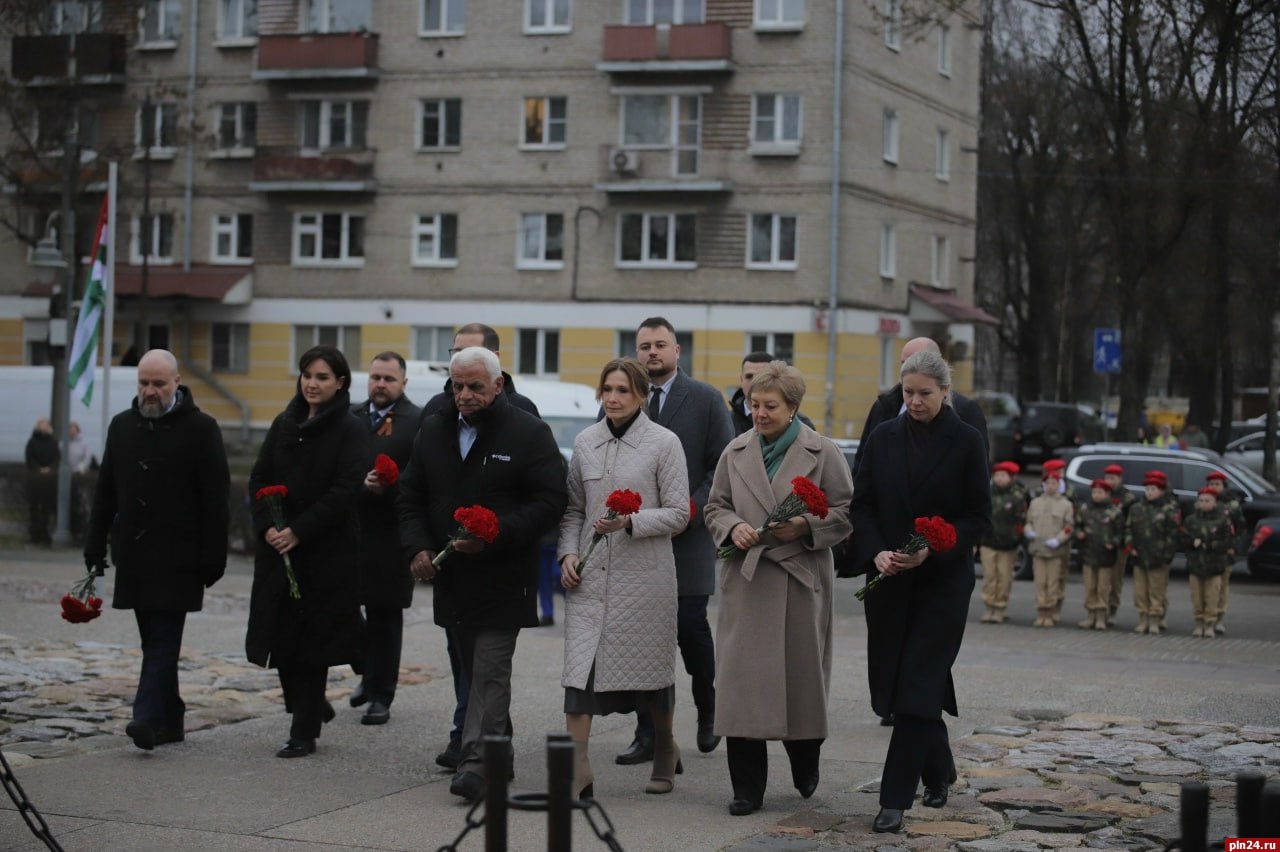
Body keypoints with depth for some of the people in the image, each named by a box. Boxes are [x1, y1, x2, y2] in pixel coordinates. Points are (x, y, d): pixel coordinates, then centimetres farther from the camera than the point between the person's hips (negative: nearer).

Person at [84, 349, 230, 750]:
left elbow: (216, 499, -7)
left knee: (163, 638, -11)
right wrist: (95, 546, 11)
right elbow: (105, 491, 17)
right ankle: (170, 719, 15)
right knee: (155, 639, 8)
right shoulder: (122, 425, 13)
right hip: (134, 552, 6)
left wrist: (212, 559, -11)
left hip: (177, 556, -5)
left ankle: (149, 718, -18)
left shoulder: (201, 428, -4)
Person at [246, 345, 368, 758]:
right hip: (277, 549, 5)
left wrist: (298, 531, -18)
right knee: (279, 635, 5)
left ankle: (305, 732, 6)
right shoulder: (284, 424, 11)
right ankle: (311, 707, 30)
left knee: (310, 638, -2)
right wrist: (266, 526, -7)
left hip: (326, 552, -5)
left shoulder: (351, 431, -5)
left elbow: (345, 491, -14)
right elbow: (259, 479, 10)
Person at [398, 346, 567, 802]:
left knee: (490, 670, -10)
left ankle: (477, 762, -13)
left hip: (503, 576, -6)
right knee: (474, 670, 13)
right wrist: (417, 547, -3)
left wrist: (494, 535, -20)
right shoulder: (433, 431, 10)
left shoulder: (529, 434, -6)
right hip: (453, 576, 6)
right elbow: (410, 496, 14)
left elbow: (549, 503, -10)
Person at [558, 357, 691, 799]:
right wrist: (568, 553, -1)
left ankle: (664, 751, 33)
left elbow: (678, 514, -4)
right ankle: (576, 772, -11)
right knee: (579, 665, -9)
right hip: (589, 575, 3)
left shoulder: (664, 443, -4)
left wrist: (629, 523, -18)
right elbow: (573, 508, 14)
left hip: (644, 575, -3)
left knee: (651, 666, 10)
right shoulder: (585, 442, 8)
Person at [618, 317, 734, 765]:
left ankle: (708, 712, 22)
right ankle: (648, 735, 6)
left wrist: (690, 511, -12)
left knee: (691, 628, -5)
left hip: (688, 535, -3)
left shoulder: (705, 399, 2)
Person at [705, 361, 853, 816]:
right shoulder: (736, 452, 9)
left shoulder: (823, 453, 0)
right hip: (747, 579, 2)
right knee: (742, 677, -3)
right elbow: (715, 507, 16)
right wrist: (733, 527, -5)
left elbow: (845, 513, 1)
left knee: (802, 672, 5)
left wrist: (805, 527, -14)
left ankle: (805, 763, 32)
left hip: (802, 580, -2)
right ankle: (747, 787, 3)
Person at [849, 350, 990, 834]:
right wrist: (876, 553, -11)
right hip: (889, 578, 4)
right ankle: (939, 771, 31)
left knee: (917, 685, -9)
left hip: (943, 580, -4)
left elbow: (978, 517, -4)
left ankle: (895, 798, -6)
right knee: (892, 682, 8)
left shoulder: (966, 442, -4)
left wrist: (932, 550, -18)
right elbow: (862, 504, 6)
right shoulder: (883, 438, 6)